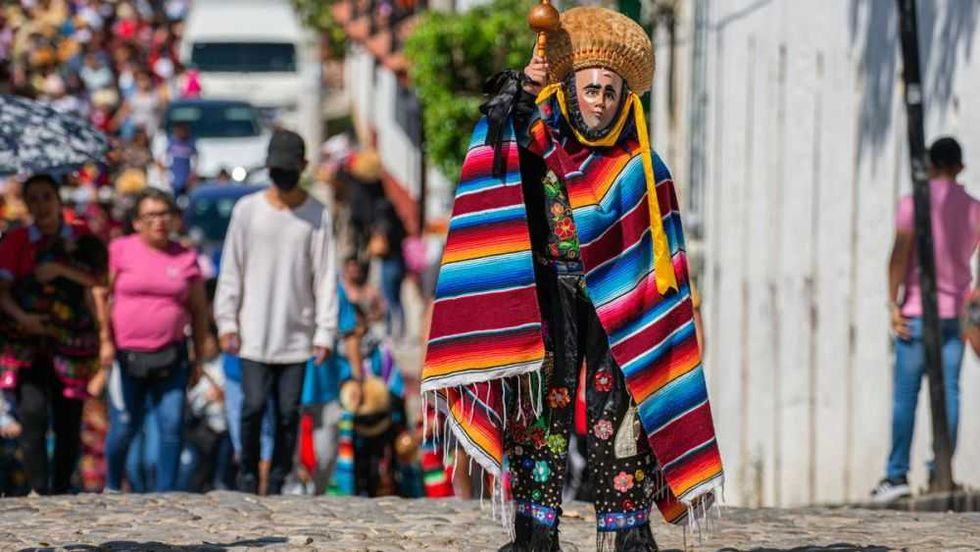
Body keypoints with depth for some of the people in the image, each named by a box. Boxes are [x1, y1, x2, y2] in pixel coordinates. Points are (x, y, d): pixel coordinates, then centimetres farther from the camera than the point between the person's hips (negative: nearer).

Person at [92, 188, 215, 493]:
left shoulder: (186, 258, 8)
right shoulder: (119, 250, 1)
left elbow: (198, 309, 13)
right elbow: (100, 295, 1)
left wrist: (201, 352, 11)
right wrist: (105, 340, -6)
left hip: (171, 357, 2)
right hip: (127, 354, -2)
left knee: (172, 427, -6)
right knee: (124, 427, 1)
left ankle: (165, 493, 1)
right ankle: (112, 487, 24)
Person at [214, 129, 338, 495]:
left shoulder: (317, 215, 3)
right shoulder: (248, 209, 4)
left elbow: (325, 277, 1)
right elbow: (231, 269, 6)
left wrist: (325, 333, -5)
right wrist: (226, 322, -1)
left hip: (297, 334, 0)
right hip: (254, 334, 0)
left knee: (289, 412, 0)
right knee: (254, 406, -8)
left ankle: (278, 483, 8)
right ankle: (248, 475, 9)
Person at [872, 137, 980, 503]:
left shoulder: (914, 204, -5)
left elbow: (900, 255, -12)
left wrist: (893, 304, -11)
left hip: (917, 311, -4)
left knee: (906, 394, -3)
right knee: (948, 393, 3)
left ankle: (897, 474, -5)